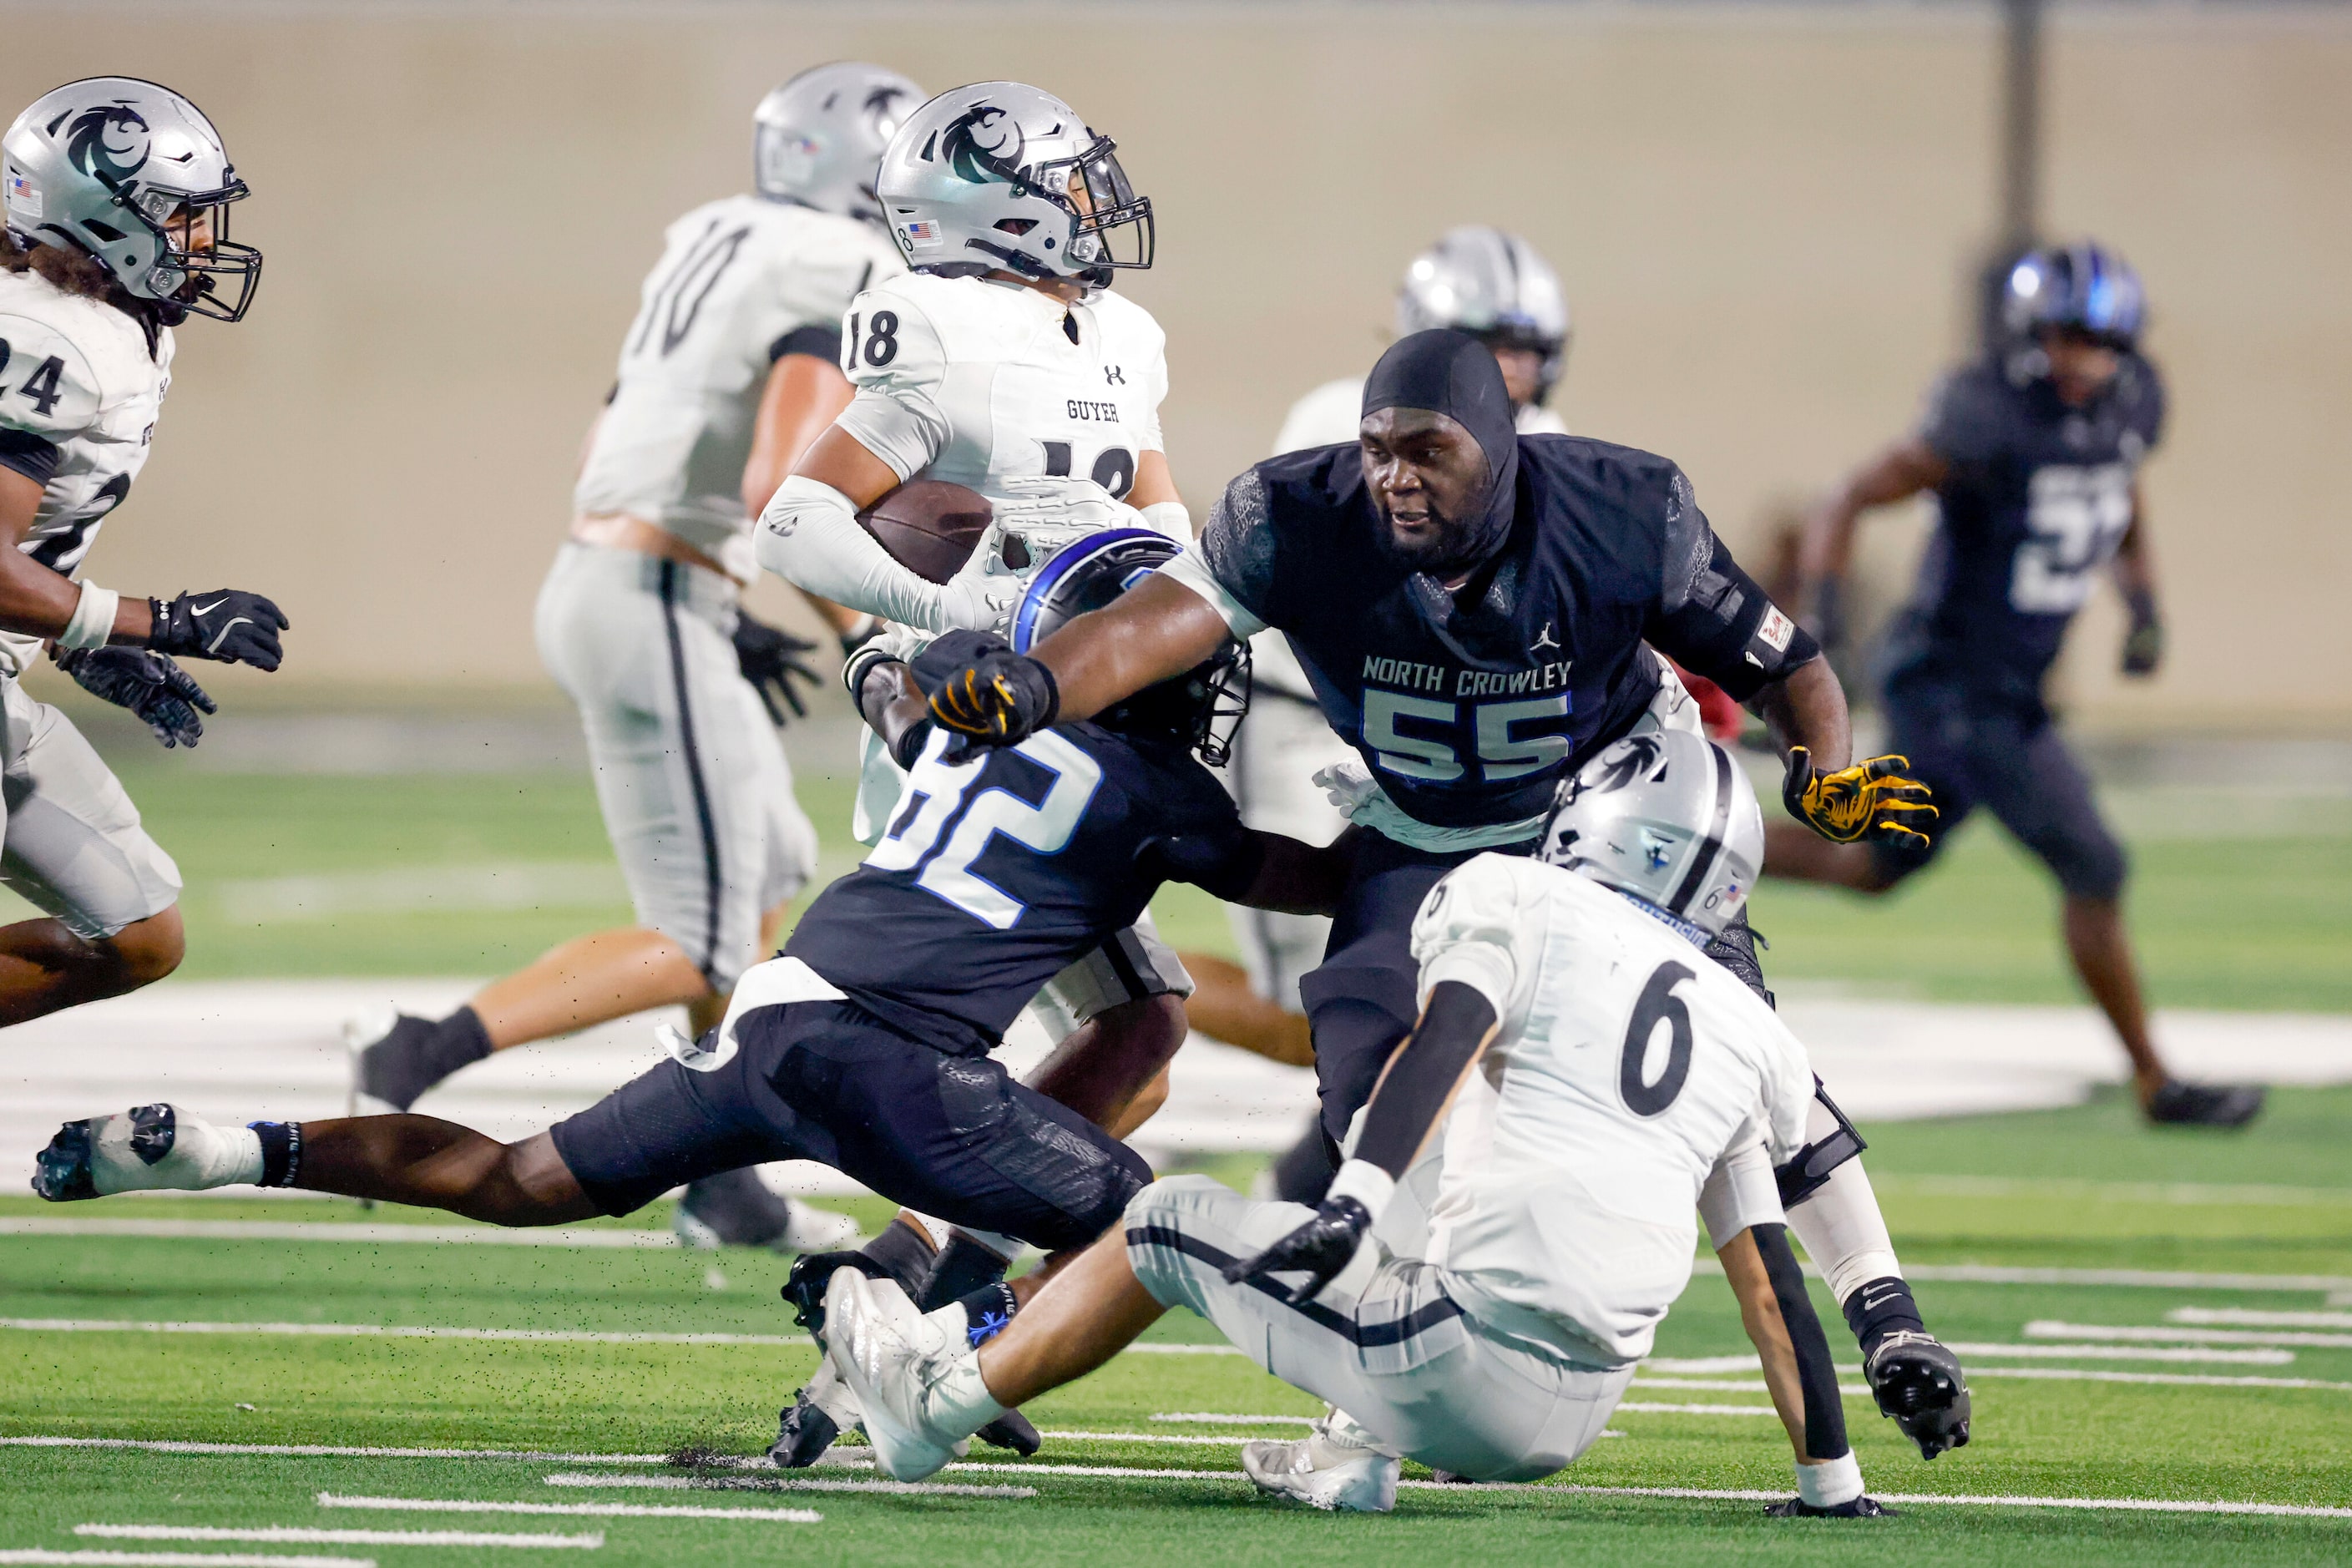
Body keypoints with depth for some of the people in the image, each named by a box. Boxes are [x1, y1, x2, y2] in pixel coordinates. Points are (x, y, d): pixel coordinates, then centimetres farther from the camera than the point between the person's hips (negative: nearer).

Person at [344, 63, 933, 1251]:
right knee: (696, 951, -3)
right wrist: (863, 635, -12)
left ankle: (723, 1185, 23)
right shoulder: (844, 284, -11)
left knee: (766, 880, 21)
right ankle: (421, 1053, -9)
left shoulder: (716, 247, 16)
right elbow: (779, 485, -24)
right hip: (659, 611, -10)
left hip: (596, 572, 10)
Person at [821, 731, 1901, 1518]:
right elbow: (1771, 1281, 18)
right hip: (1569, 1425, 5)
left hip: (1469, 1368, -5)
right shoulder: (1745, 1035, 17)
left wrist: (1355, 1198, -31)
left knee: (1169, 1228, 16)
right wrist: (1831, 1480, 25)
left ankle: (935, 1404, 28)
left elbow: (1445, 1040, -17)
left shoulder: (1518, 904, 4)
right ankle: (1358, 1452, 17)